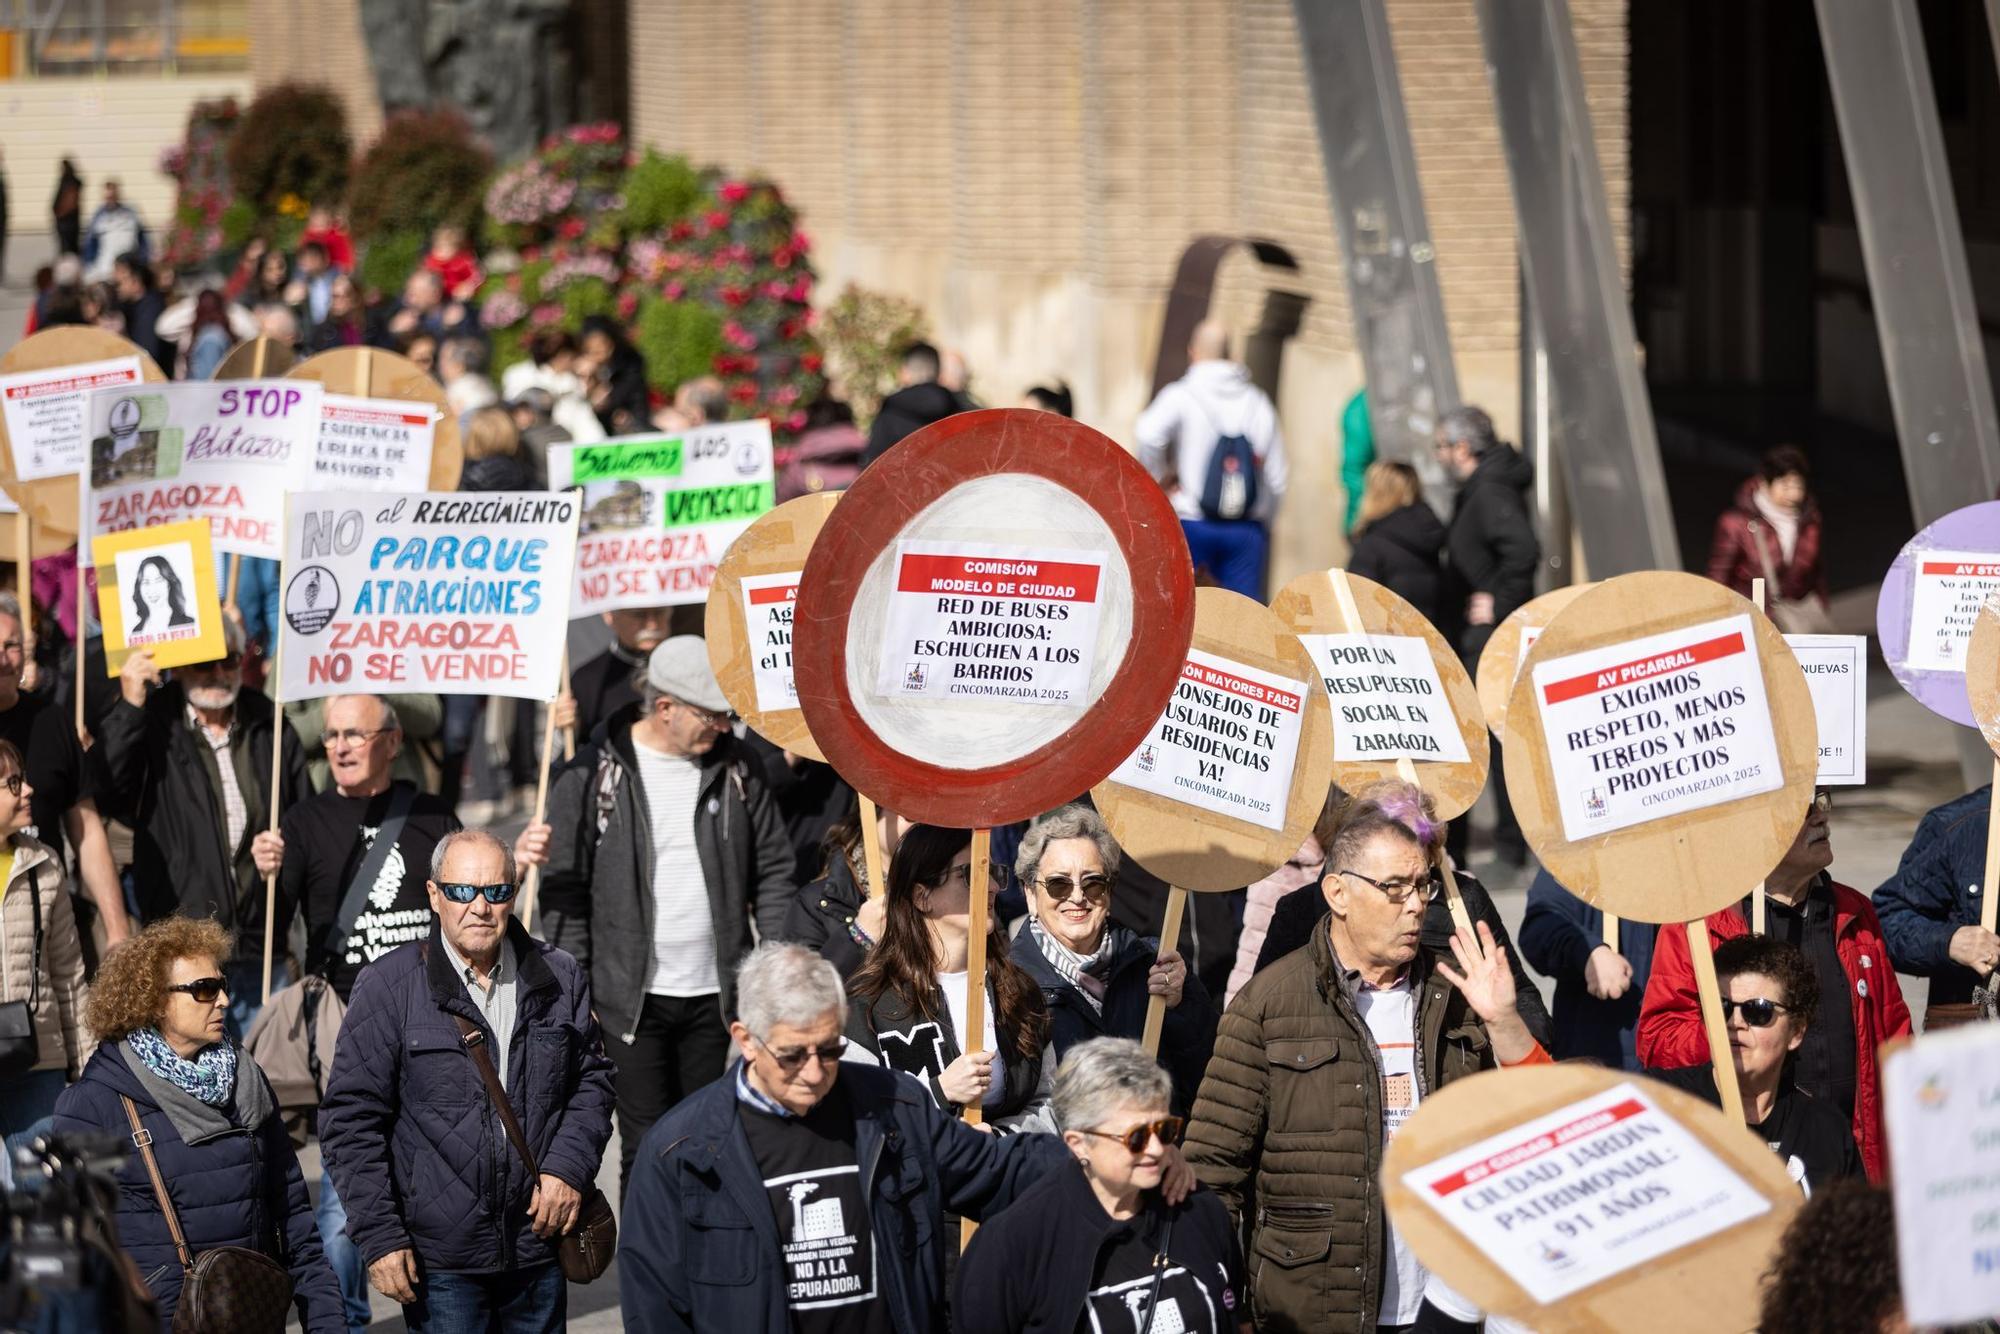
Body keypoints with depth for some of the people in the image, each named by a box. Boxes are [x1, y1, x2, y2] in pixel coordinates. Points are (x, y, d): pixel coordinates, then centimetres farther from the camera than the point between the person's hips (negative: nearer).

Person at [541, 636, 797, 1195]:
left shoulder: (734, 769, 3)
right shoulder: (593, 775, -6)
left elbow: (773, 870, 10)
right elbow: (566, 887, -2)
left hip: (713, 995, 3)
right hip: (632, 997, -3)